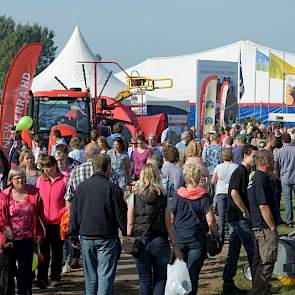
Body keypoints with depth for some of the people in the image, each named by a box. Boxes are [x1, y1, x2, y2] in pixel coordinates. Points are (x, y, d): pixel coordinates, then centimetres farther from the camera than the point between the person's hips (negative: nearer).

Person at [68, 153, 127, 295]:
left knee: (90, 277, 14)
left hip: (86, 237, 4)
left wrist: (73, 236, 17)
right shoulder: (113, 188, -9)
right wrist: (126, 234, 5)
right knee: (105, 277, -3)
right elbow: (121, 215, -7)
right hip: (107, 238, -4)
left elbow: (74, 214, 9)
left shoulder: (81, 187, 5)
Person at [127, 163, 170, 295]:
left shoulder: (134, 197, -3)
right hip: (160, 242, -1)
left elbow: (130, 224, -2)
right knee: (160, 279, 9)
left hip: (140, 241, 1)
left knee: (144, 281, 10)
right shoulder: (164, 196, -5)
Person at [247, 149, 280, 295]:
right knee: (267, 262, -7)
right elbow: (264, 207, -22)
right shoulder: (262, 180, -18)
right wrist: (273, 228, -16)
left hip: (257, 227, 11)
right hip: (265, 228, -11)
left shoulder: (256, 178, 15)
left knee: (259, 261, 17)